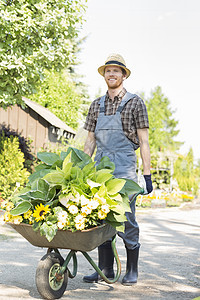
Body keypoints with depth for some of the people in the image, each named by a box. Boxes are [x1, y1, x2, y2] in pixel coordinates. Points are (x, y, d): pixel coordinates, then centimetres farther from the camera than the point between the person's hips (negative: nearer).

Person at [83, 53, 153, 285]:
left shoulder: (135, 103, 3)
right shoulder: (96, 105, 15)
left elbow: (143, 141, 0)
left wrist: (147, 175, -5)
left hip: (124, 170, -4)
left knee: (126, 220, -3)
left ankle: (131, 271, 10)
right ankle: (105, 269, 14)